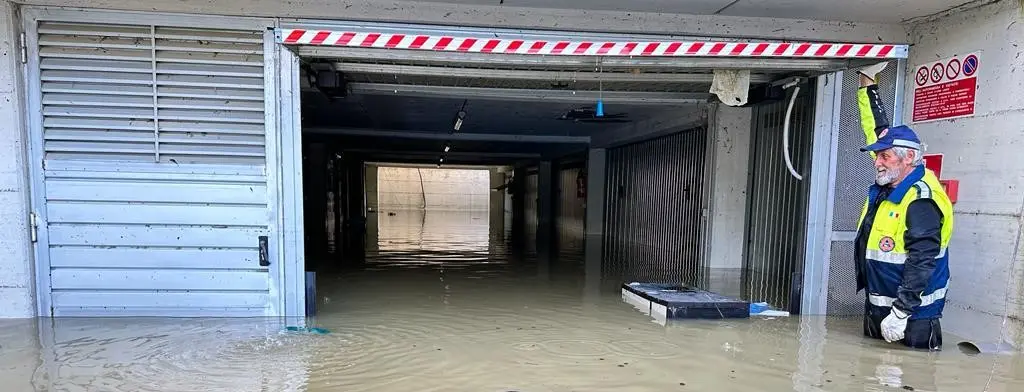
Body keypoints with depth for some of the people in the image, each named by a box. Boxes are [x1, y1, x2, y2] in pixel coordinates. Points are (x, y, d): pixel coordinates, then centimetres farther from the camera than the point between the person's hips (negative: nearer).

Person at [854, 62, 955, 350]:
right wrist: (867, 84, 22)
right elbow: (877, 130, 17)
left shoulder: (922, 199, -19)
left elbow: (922, 262, -25)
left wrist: (900, 314, -26)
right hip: (877, 309, 9)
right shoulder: (889, 183, 6)